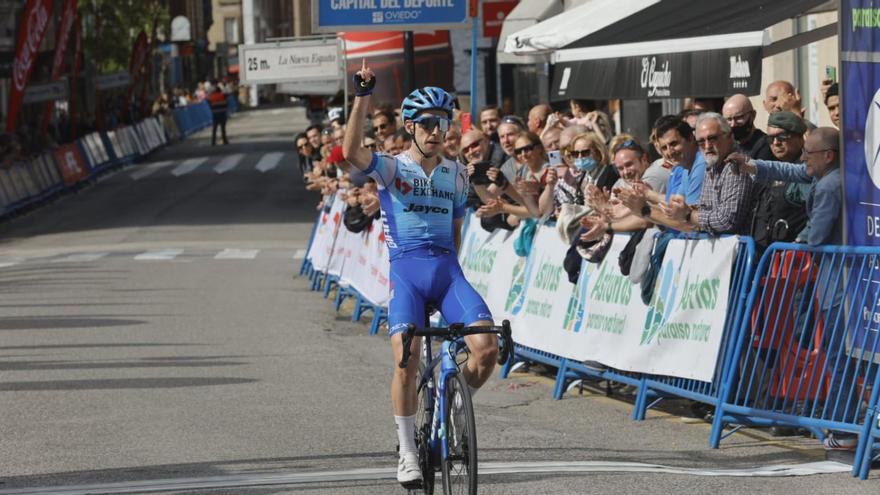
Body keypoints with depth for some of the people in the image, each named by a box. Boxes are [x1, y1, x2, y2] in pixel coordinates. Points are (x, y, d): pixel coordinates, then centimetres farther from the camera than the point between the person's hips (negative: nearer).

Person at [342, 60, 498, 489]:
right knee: (406, 362, -20)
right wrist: (363, 96, -27)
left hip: (446, 268, 3)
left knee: (486, 348, -18)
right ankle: (407, 453, -4)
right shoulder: (391, 168, 0)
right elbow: (351, 151, -20)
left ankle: (452, 412, 11)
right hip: (406, 269, -3)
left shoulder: (456, 174, 13)